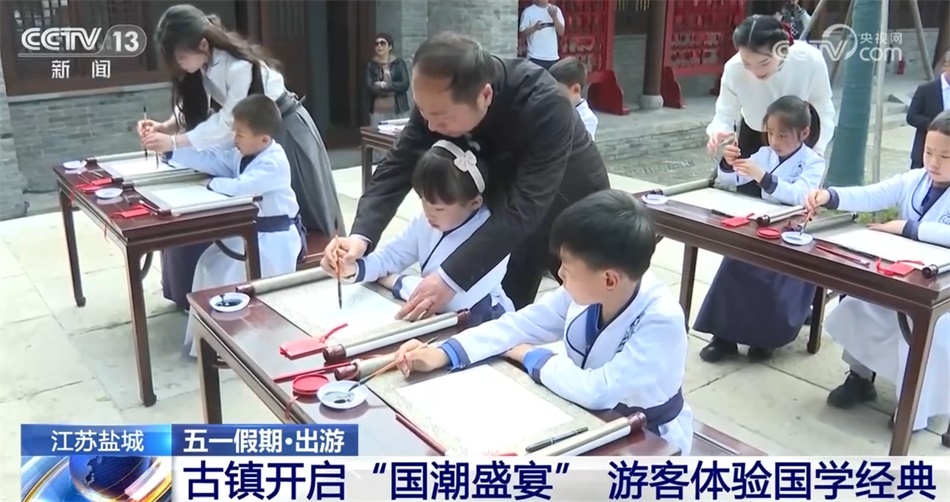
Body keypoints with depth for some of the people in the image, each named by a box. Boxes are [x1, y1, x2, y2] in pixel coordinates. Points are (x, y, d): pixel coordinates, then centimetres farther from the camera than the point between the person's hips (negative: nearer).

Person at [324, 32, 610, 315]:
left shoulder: (542, 103, -37)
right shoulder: (438, 99, -22)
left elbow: (525, 208, -40)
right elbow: (400, 164, -18)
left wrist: (452, 277, -45)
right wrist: (361, 235, -34)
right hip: (508, 221, 4)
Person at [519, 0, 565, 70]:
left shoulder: (555, 10, 9)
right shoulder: (528, 11, -2)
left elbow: (561, 32, 3)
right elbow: (522, 34, -5)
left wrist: (554, 17, -12)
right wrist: (534, 28, -22)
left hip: (553, 57, 4)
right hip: (535, 58, -4)